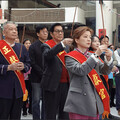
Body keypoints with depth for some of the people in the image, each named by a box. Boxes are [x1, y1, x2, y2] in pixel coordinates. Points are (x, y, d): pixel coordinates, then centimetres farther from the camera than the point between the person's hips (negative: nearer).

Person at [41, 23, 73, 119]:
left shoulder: (67, 46, 14)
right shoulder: (47, 45, -4)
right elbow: (48, 55, -28)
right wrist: (62, 44, -41)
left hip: (66, 83, 6)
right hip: (53, 84, -5)